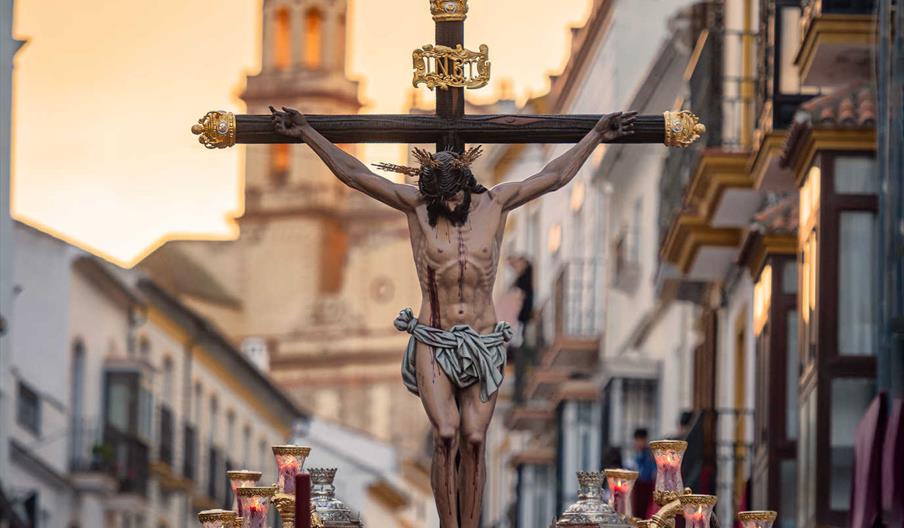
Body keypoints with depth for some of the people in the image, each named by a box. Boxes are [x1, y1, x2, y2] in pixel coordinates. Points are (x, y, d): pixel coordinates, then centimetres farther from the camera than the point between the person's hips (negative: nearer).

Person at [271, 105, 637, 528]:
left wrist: (596, 135, 13)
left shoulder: (495, 204, 3)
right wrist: (304, 132, 2)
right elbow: (352, 173, 2)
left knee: (474, 439, -7)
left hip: (483, 344, 1)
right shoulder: (416, 207, 0)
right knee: (446, 435, -16)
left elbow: (556, 175, 11)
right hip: (433, 343, -1)